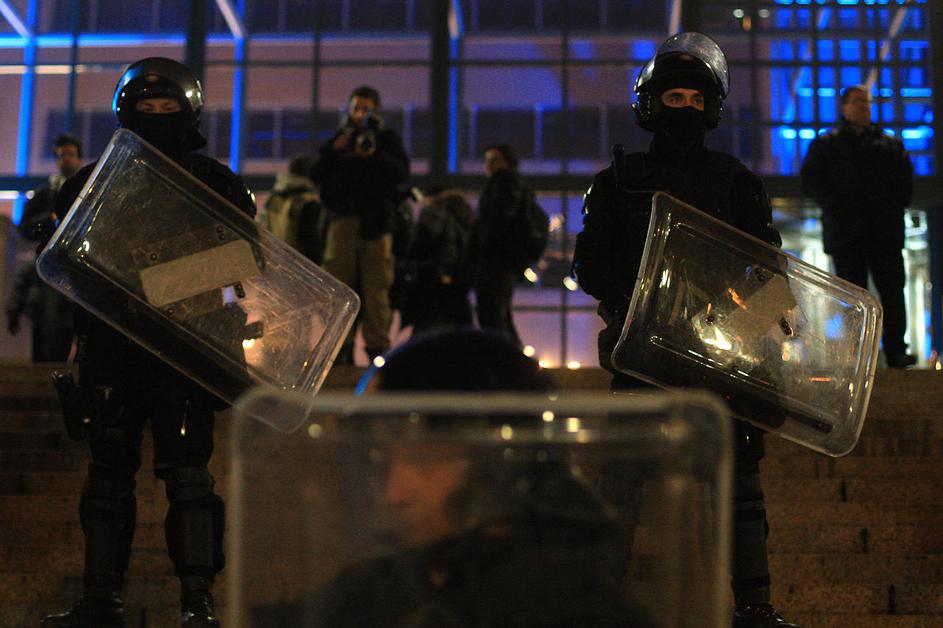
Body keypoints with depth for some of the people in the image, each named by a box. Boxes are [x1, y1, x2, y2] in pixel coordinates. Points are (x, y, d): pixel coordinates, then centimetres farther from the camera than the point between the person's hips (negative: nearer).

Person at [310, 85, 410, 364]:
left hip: (375, 221, -2)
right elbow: (316, 175, 11)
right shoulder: (338, 138, 20)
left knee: (376, 285, -7)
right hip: (343, 218, 2)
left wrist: (375, 155, -15)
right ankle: (342, 347, 0)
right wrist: (334, 152, -4)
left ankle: (377, 346, -7)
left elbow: (402, 171, 0)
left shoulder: (388, 138, 14)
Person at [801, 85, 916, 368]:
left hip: (886, 230, 2)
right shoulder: (825, 144, 13)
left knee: (892, 290, -4)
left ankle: (896, 350, -3)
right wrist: (836, 206, -9)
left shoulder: (891, 144, 20)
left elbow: (906, 178, 17)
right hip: (846, 232, -2)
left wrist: (896, 206, 1)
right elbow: (811, 181, 3)